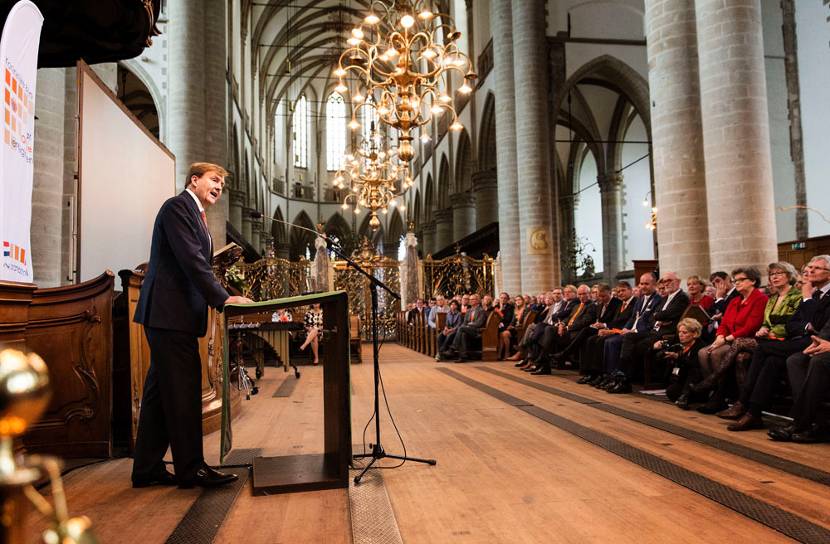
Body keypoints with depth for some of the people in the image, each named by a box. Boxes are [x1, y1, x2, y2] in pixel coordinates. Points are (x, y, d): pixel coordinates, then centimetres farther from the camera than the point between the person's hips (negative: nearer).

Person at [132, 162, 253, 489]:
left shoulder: (197, 216, 23)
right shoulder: (178, 206, -7)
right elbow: (191, 260, -18)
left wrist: (219, 298, 8)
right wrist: (222, 298, -19)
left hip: (175, 314, 10)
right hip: (169, 313, -10)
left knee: (161, 391, 11)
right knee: (183, 389, -6)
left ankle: (147, 469, 19)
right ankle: (191, 467, 3)